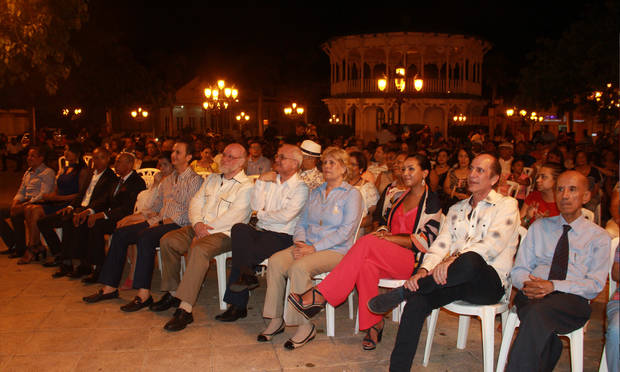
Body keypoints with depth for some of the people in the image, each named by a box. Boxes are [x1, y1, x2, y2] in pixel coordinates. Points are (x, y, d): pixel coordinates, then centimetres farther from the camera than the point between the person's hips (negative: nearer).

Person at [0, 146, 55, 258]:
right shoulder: (28, 172, 22)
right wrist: (15, 202, -3)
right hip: (25, 202, 9)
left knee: (16, 215, -32)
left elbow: (44, 195, -17)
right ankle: (12, 244, 1)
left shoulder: (48, 172, -6)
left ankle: (21, 249, -18)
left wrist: (24, 205, -23)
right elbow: (21, 191, 20)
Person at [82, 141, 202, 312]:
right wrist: (132, 217, 10)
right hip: (160, 222, 8)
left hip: (179, 226, -8)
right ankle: (110, 287, -4)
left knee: (145, 236, -33)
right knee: (120, 233, -7)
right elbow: (155, 207, 24)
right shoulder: (167, 180, 23)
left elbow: (190, 214, -13)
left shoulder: (195, 180, -4)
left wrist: (160, 222, -17)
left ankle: (143, 294, -32)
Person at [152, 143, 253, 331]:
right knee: (168, 240, -11)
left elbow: (233, 216, -16)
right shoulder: (212, 178, 20)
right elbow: (196, 201, 14)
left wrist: (206, 231, -17)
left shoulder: (246, 186, -5)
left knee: (199, 249, -35)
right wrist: (197, 223, -6)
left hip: (224, 233, -8)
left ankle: (185, 309, -35)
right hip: (200, 228, 8)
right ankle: (172, 293, 0)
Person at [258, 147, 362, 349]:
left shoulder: (351, 194, -1)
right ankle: (276, 320, -13)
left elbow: (346, 231, -11)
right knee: (275, 261, -21)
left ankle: (306, 326, -21)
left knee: (298, 268, -33)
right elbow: (302, 221, 18)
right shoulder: (315, 192, 20)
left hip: (335, 250, -6)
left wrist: (314, 248, -17)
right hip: (307, 246, 6)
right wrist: (299, 242, -4)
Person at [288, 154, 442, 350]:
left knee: (367, 243, -31)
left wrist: (388, 238, -15)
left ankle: (320, 296, -33)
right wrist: (383, 233, 0)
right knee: (367, 265, -32)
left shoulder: (431, 201, 0)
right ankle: (374, 323, -22)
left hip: (414, 260, -5)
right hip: (388, 257, 6)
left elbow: (425, 240, -8)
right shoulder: (401, 196, 21)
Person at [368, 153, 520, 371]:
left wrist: (454, 260, -28)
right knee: (417, 300, -26)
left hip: (489, 282, -4)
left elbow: (493, 243, -12)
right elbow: (440, 244, 11)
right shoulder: (456, 209, 23)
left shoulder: (506, 205, 6)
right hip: (456, 281, 5)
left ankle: (401, 292, -21)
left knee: (470, 261, -39)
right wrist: (424, 270, -11)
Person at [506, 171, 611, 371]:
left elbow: (595, 284, 1)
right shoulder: (539, 227, 20)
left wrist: (553, 286, -16)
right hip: (532, 297, 2)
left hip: (572, 301, -2)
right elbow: (518, 269, 15)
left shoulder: (598, 236, 12)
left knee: (539, 312, -36)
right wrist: (527, 284, -10)